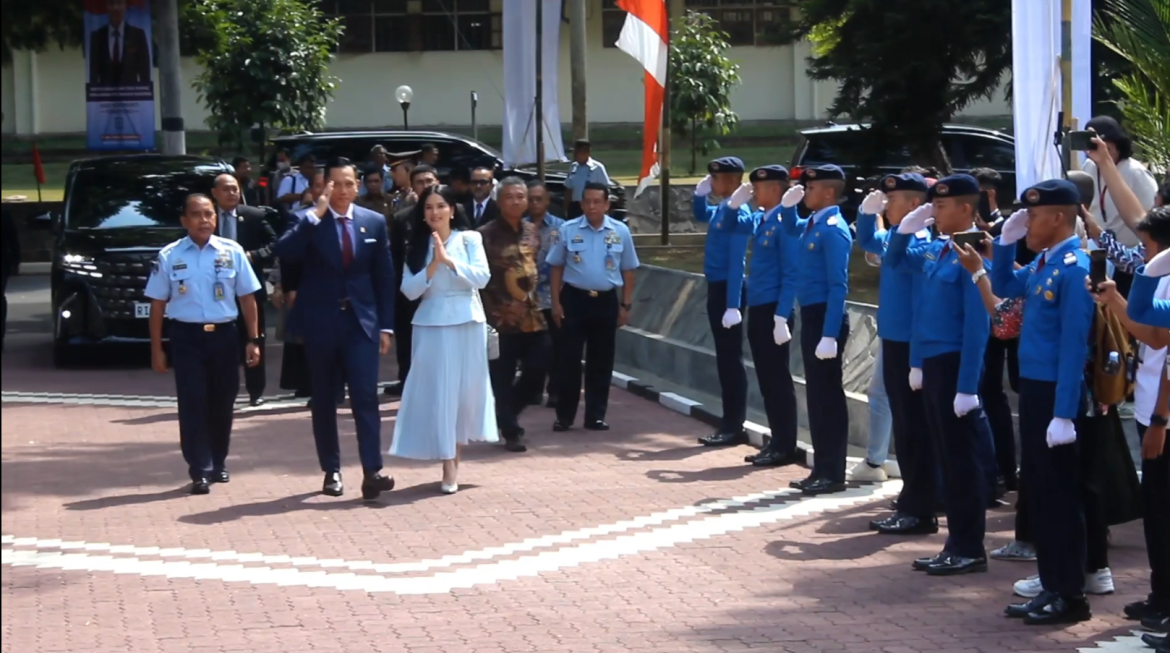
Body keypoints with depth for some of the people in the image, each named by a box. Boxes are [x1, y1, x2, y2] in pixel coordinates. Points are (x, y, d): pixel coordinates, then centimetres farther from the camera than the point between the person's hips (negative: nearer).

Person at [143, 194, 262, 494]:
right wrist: (156, 348, 0)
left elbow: (247, 297, 5)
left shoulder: (232, 252, 1)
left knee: (222, 403, 10)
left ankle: (218, 463, 26)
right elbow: (158, 303, 2)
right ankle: (200, 471, 1)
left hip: (224, 335, 2)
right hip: (187, 336, -1)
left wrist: (253, 340, 1)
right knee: (193, 404, -3)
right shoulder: (169, 256, -1)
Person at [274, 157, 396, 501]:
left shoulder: (374, 222, 6)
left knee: (365, 396, -9)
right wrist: (315, 214, -23)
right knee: (324, 400, 7)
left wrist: (386, 325, 4)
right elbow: (284, 252, -21)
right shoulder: (310, 222, -2)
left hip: (361, 321, 0)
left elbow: (384, 277, 8)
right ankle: (331, 471, 16)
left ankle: (372, 471, -14)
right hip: (321, 322, 0)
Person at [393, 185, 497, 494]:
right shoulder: (417, 246, 5)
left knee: (466, 389, 7)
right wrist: (433, 264, -13)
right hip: (432, 324, 0)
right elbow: (410, 290, -2)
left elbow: (482, 277, -9)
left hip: (467, 322, 0)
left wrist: (449, 260, -15)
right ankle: (448, 466, -3)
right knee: (438, 392, -4)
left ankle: (456, 456, 24)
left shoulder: (469, 239, 1)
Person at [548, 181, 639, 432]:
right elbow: (556, 268, 3)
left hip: (606, 301, 2)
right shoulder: (568, 230, -3)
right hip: (575, 299, -2)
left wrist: (626, 305, 4)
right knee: (569, 359, 0)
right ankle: (564, 415, 8)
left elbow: (628, 270, 7)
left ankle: (595, 416, 15)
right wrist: (556, 302, -1)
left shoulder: (621, 232, 1)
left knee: (601, 361, 7)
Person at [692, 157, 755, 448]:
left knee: (731, 359, -3)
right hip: (716, 288, 9)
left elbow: (736, 263, -21)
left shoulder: (739, 214, -17)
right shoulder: (720, 210, 10)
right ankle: (729, 425, 17)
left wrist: (733, 305, -24)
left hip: (728, 289, -9)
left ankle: (735, 428, 2)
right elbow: (700, 214, 34)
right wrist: (701, 192, 14)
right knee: (724, 358, 12)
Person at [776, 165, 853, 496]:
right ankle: (822, 469, 18)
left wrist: (830, 334, -24)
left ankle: (833, 474, 3)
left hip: (826, 317, -9)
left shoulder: (833, 229, -17)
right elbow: (791, 227, 35)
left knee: (828, 395, -3)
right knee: (816, 394, 12)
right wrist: (788, 204, 13)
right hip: (811, 316, 9)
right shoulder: (814, 223, 10)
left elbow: (838, 286, -21)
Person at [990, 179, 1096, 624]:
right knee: (1038, 492, 13)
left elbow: (1073, 346, -20)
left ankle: (1071, 597, 8)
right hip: (1032, 389, 9)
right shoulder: (1042, 264, 9)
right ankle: (1051, 587, 21)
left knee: (1060, 495, -1)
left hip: (1055, 393, -9)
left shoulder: (1075, 268, -17)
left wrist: (1064, 414, -22)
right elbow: (1004, 287, 27)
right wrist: (1006, 240, 11)